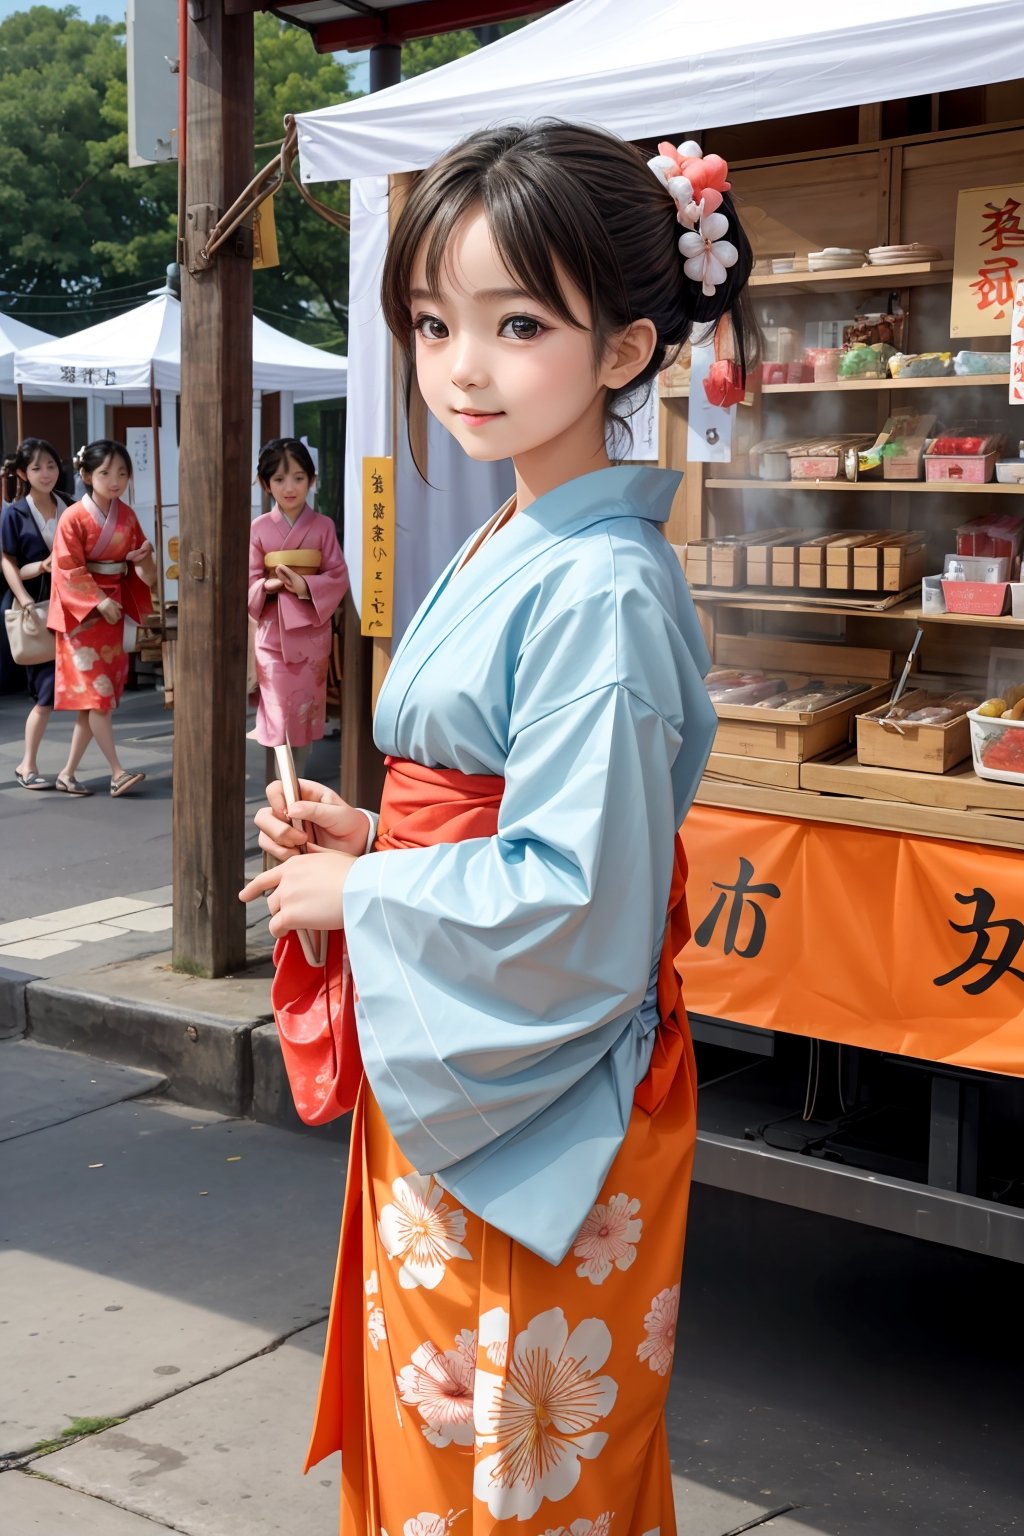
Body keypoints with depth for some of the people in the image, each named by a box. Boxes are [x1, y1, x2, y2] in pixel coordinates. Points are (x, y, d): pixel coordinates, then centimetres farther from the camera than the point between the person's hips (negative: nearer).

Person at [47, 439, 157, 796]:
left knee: (94, 697, 6)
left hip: (113, 608, 6)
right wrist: (99, 601, -19)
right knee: (95, 691, -9)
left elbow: (138, 563, 15)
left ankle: (68, 773, 14)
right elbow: (68, 569, -14)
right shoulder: (74, 518, -12)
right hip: (81, 613, -6)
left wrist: (144, 557, -7)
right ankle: (117, 772, -7)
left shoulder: (127, 516, 6)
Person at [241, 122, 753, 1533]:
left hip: (536, 1116, -9)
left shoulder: (600, 593, -22)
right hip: (437, 1090, 9)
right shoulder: (499, 555, 8)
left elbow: (573, 898, -25)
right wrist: (367, 837, 2)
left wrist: (358, 896, -14)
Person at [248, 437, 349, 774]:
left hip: (312, 630, 1)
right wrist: (268, 586, -22)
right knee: (281, 714, -1)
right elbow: (248, 582, -1)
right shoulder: (258, 528, -1)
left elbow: (339, 577, -4)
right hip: (273, 632, -1)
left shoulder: (323, 526, -1)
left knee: (306, 714, 6)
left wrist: (305, 586, -20)